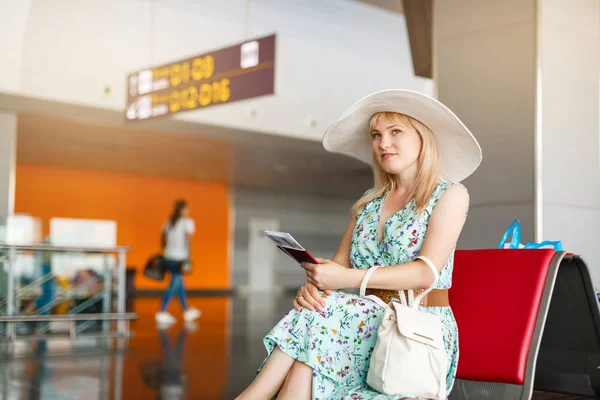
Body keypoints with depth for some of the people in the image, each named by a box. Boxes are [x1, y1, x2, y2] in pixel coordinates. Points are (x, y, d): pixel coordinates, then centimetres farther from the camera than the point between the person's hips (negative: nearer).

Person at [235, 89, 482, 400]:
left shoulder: (450, 195, 0)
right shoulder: (368, 202, 18)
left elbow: (426, 272, -13)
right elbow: (340, 263, 9)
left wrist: (349, 278, -24)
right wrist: (314, 283, -16)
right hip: (368, 321, 4)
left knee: (316, 316, -30)